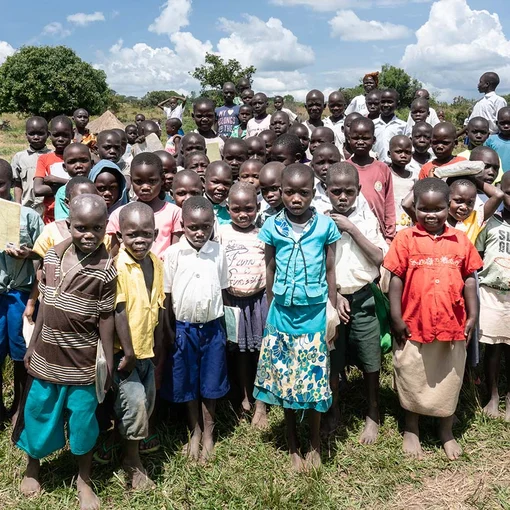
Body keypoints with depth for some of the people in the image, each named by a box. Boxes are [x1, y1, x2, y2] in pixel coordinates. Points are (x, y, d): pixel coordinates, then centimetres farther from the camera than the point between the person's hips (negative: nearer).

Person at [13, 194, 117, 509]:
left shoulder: (106, 270, -16)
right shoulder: (53, 256, -4)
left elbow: (106, 318, -10)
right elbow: (44, 303, 5)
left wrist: (108, 363, -7)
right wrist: (32, 344, 10)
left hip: (82, 360, -4)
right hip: (47, 354, 4)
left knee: (83, 420, 10)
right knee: (38, 412, 19)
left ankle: (84, 480, 32)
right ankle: (33, 466, 45)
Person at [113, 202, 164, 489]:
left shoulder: (156, 263, 2)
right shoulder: (117, 266, -20)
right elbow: (118, 311, -22)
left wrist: (158, 343, 13)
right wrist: (128, 351, -20)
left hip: (146, 348, 7)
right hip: (124, 351, -7)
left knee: (147, 402, 16)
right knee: (135, 402, -7)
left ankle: (129, 442, 39)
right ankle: (133, 461, 13)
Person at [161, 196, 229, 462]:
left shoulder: (218, 252, -3)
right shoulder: (173, 253, -8)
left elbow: (222, 289, 5)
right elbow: (167, 294, -3)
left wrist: (222, 326, 5)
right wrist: (168, 330, -2)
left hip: (212, 327, 1)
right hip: (184, 327, -1)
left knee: (210, 384, 12)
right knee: (188, 384, 12)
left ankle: (208, 433, 29)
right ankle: (195, 432, 30)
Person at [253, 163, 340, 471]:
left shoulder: (325, 225, -4)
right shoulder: (272, 226, -1)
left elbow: (330, 271, 2)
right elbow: (270, 270, 7)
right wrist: (270, 310, 9)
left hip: (315, 313, -1)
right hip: (282, 312, 2)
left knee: (315, 378, 6)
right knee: (285, 379, 10)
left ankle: (315, 444, 26)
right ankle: (293, 446, 27)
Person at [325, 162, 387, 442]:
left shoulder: (366, 218, 0)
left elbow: (378, 258, -8)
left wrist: (352, 228, -14)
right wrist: (334, 296, -10)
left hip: (362, 297, 1)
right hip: (330, 297, -1)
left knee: (370, 361, 8)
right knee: (331, 361, 9)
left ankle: (373, 415, 28)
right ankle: (333, 411, 30)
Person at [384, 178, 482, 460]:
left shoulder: (460, 240, 1)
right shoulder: (405, 238, -6)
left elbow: (469, 279, 7)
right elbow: (396, 279, -5)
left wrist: (472, 316, 4)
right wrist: (396, 318, -8)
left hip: (452, 325, 2)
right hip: (414, 325, -2)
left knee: (449, 381, 17)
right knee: (412, 381, 13)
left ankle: (446, 432, 36)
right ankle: (411, 430, 32)